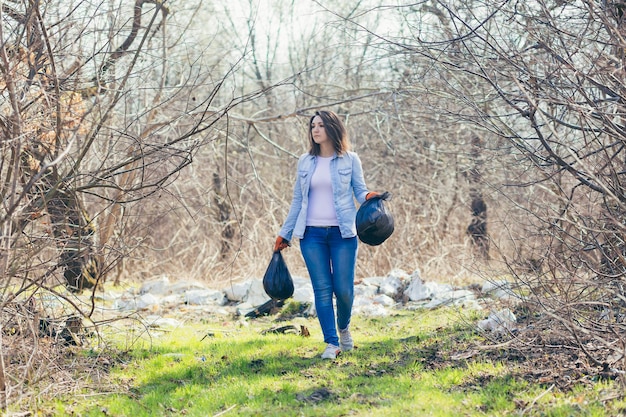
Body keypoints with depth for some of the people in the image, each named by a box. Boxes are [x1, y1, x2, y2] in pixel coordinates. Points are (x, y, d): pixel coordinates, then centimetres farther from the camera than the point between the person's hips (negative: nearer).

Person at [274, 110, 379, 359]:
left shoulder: (350, 160, 2)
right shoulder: (305, 162, 10)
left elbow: (360, 190, 5)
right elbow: (297, 200, 14)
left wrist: (369, 196, -20)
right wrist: (284, 234, 14)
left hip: (342, 233, -2)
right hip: (312, 234, 2)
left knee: (343, 289, -3)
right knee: (322, 289, -2)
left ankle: (344, 328, 27)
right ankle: (332, 343, 2)